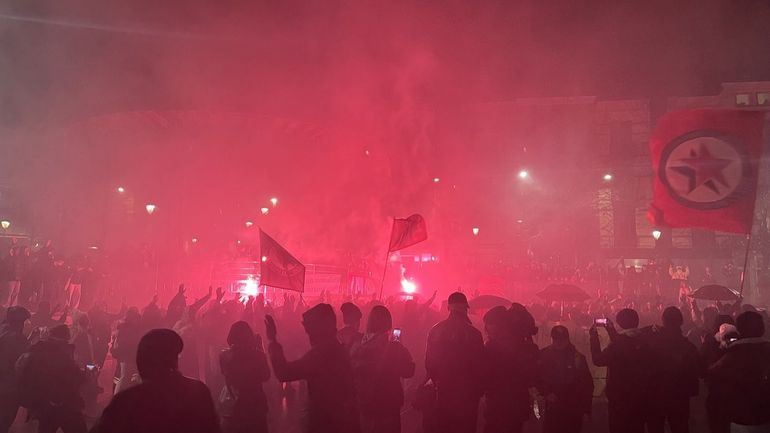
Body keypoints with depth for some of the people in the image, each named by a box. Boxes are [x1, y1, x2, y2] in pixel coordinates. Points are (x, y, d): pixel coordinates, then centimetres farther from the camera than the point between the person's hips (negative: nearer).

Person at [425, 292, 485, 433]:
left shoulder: (436, 330, -5)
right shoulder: (474, 333, -13)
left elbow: (429, 362, 1)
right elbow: (480, 365, -8)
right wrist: (479, 388, 6)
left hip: (443, 389, 2)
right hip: (467, 392, -2)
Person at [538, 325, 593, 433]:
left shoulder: (577, 357, -2)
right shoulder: (545, 355, 0)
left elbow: (587, 383, 2)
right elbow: (539, 378, 5)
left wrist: (587, 407, 0)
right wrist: (546, 393, -10)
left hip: (574, 408, 0)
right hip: (553, 407, 0)